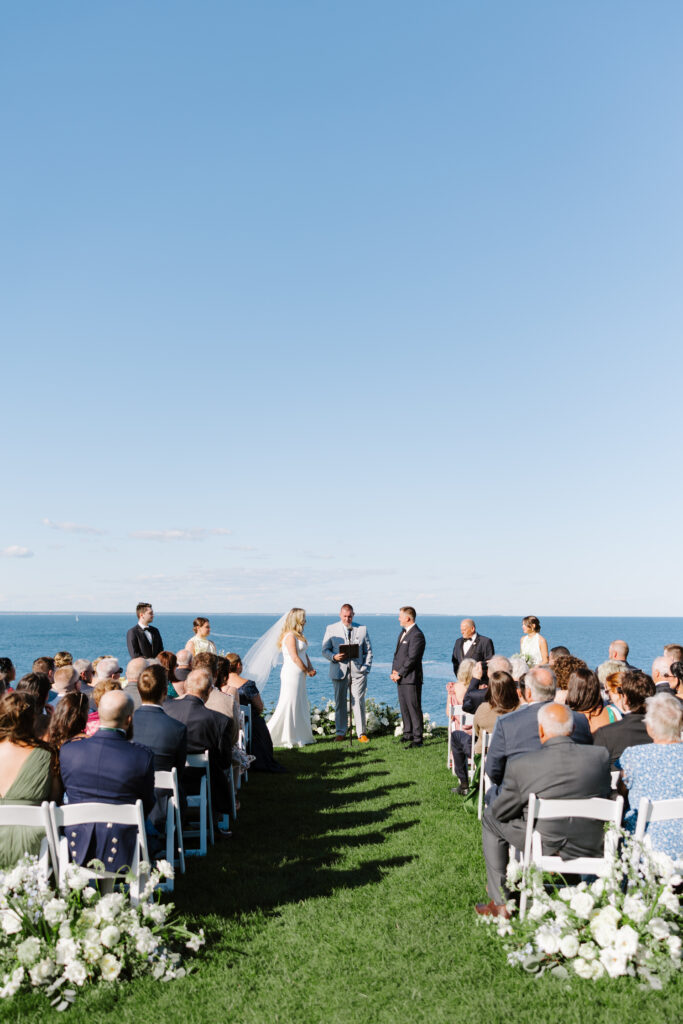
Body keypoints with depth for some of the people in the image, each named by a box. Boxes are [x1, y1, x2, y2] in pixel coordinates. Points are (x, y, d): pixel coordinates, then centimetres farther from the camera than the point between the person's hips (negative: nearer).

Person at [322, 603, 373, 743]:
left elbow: (368, 650, 10)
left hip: (358, 670, 0)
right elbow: (325, 650, 6)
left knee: (359, 702, -3)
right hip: (339, 670, 0)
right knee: (340, 702, 4)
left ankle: (361, 733, 6)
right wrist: (334, 657, -14)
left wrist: (366, 667, -2)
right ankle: (341, 732, 15)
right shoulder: (331, 629, 7)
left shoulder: (362, 629, 9)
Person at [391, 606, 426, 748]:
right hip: (401, 678, 9)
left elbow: (412, 659, -19)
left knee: (414, 708, -5)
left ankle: (417, 739, 0)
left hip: (411, 678, -9)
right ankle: (408, 734, 26)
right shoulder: (403, 632, 16)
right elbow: (397, 653, 18)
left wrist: (399, 674, -14)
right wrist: (394, 670, 3)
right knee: (404, 707, 15)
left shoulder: (417, 635, -15)